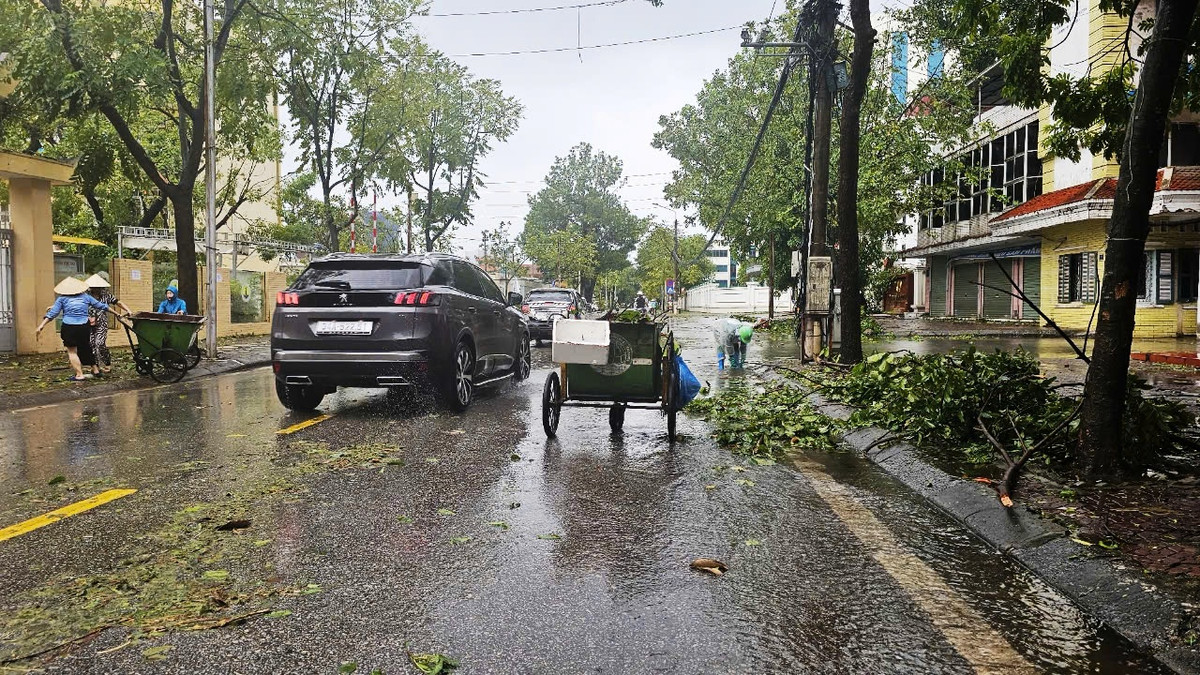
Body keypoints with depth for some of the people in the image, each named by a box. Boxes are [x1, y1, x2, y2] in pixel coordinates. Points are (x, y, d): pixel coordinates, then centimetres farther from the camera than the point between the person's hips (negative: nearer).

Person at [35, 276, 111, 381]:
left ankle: (79, 374, 0)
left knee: (72, 352, 5)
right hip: (84, 327, 3)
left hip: (69, 327, -3)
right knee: (84, 349, 15)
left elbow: (52, 313, -1)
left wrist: (41, 325, -1)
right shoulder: (85, 296, 12)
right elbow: (101, 305, 17)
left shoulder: (62, 298, 6)